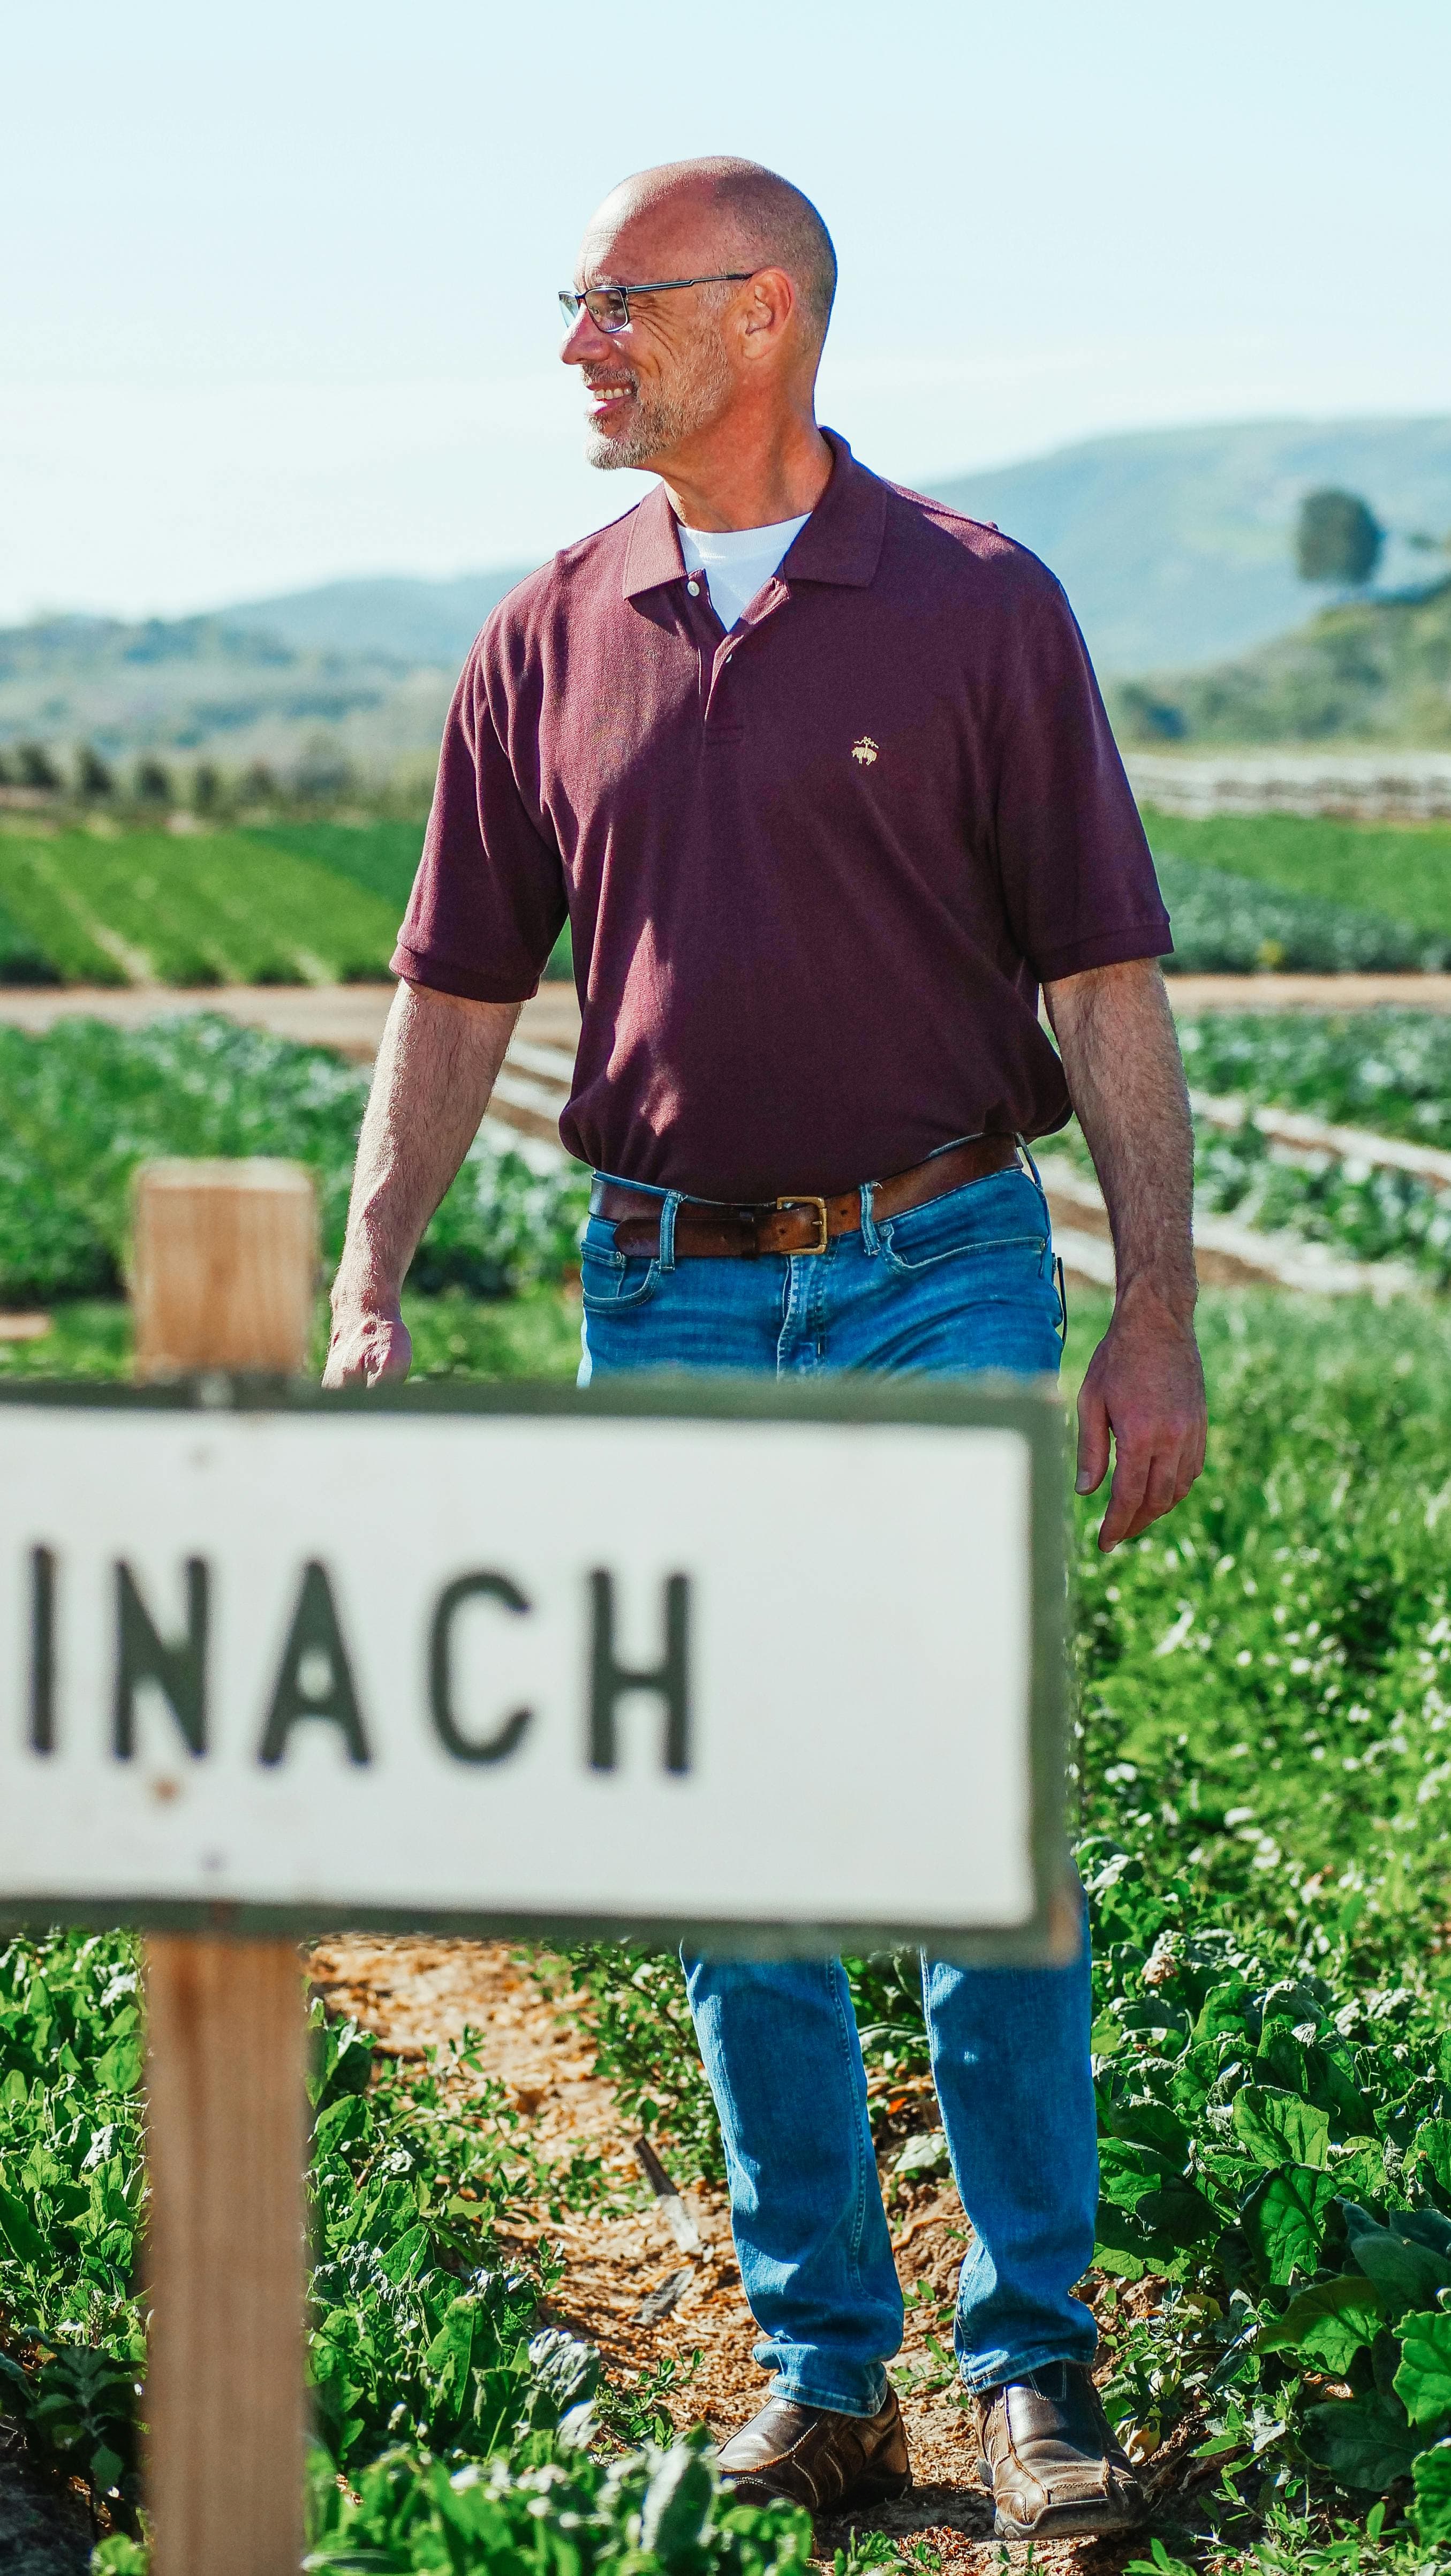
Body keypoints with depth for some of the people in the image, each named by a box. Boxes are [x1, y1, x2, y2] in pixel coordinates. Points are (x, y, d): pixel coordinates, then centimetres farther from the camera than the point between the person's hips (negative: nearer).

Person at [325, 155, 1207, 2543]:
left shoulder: (977, 607, -1)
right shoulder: (550, 642, 8)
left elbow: (1107, 981, -2)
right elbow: (454, 996, 12)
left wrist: (1157, 1319, -7)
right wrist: (367, 1290, 2)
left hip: (938, 1271, -3)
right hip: (673, 1295, 3)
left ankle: (1039, 2366, 5)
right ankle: (820, 2367, 15)